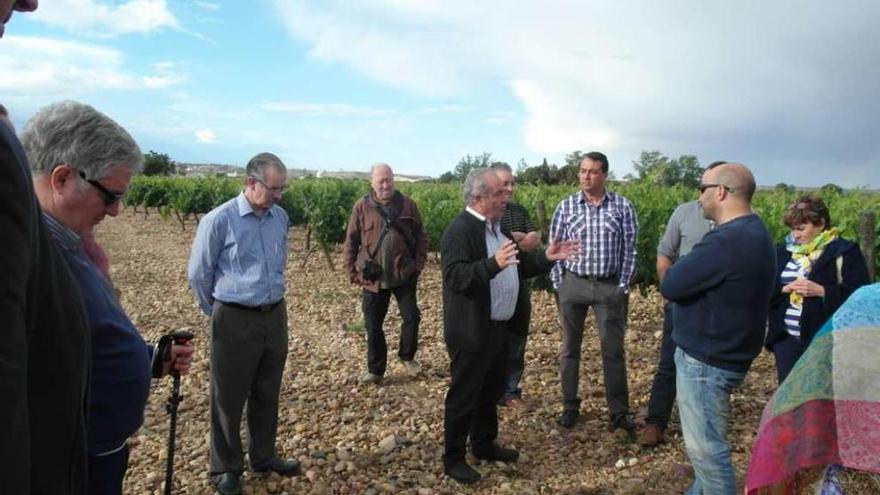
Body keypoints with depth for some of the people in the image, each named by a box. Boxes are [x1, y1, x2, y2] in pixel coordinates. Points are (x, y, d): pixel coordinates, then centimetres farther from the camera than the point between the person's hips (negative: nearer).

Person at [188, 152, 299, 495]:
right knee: (229, 398, 9)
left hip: (275, 316, 5)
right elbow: (199, 274, -4)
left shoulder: (281, 218, 2)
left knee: (267, 395, 17)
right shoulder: (219, 220, -14)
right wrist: (218, 313, 7)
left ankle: (264, 456, 34)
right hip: (235, 321, -5)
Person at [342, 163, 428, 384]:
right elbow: (350, 243, 2)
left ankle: (407, 356, 33)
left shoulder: (408, 205, 0)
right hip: (372, 278, 0)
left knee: (411, 317, 6)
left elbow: (421, 237, 6)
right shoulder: (362, 207, -2)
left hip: (404, 275, 0)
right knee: (373, 326, 9)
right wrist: (352, 272, -2)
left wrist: (418, 265, -1)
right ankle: (375, 370, 25)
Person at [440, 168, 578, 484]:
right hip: (472, 332, -9)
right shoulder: (459, 231, -19)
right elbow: (456, 277, -30)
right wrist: (493, 264, -42)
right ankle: (453, 459, 18)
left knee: (491, 392, 21)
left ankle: (484, 444, 38)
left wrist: (546, 258, 3)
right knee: (464, 396, 4)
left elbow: (517, 267, 17)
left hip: (498, 327, 9)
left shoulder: (498, 227, 11)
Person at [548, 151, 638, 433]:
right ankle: (570, 407, 24)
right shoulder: (566, 207, 1)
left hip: (610, 286, -1)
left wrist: (623, 287, -5)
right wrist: (558, 286, -1)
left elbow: (629, 249, 1)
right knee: (570, 348, 10)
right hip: (573, 283, 1)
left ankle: (619, 414, 13)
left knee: (613, 351, 3)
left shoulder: (623, 207, 0)